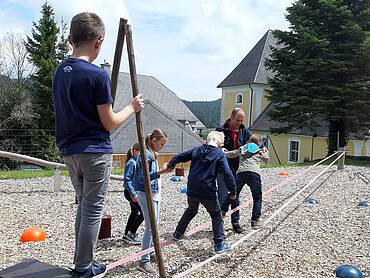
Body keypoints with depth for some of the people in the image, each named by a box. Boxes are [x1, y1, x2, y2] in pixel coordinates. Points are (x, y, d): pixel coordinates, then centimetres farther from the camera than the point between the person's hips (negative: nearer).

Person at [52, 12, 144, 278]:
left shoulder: (60, 72, 7)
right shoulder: (98, 75, -16)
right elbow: (109, 123, -13)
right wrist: (132, 107, 2)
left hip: (69, 150, 7)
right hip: (95, 151, -7)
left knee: (84, 205, 19)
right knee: (93, 210, 5)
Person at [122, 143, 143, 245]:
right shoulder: (131, 162, -16)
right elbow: (127, 179, -20)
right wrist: (133, 194, -23)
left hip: (135, 191, 9)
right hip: (131, 192, -9)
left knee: (134, 213, 16)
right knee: (144, 212, -9)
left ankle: (127, 234, 26)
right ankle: (131, 234, -1)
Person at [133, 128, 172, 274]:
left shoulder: (153, 155, 11)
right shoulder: (146, 155, -17)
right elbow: (142, 178, -23)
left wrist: (162, 170, 6)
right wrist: (160, 172, -26)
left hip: (155, 193, 10)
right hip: (147, 195, -10)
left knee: (154, 225, 16)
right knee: (150, 227, -8)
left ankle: (150, 253, 29)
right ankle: (144, 261, -2)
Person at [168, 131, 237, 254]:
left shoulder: (196, 150, 5)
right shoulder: (220, 155, -8)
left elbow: (178, 157, 11)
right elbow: (227, 174, -17)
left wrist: (170, 165, 30)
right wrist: (233, 191, -9)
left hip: (192, 190, 5)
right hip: (208, 192, -5)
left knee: (191, 210, 30)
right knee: (216, 216, 13)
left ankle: (178, 233, 40)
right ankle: (219, 245, 13)